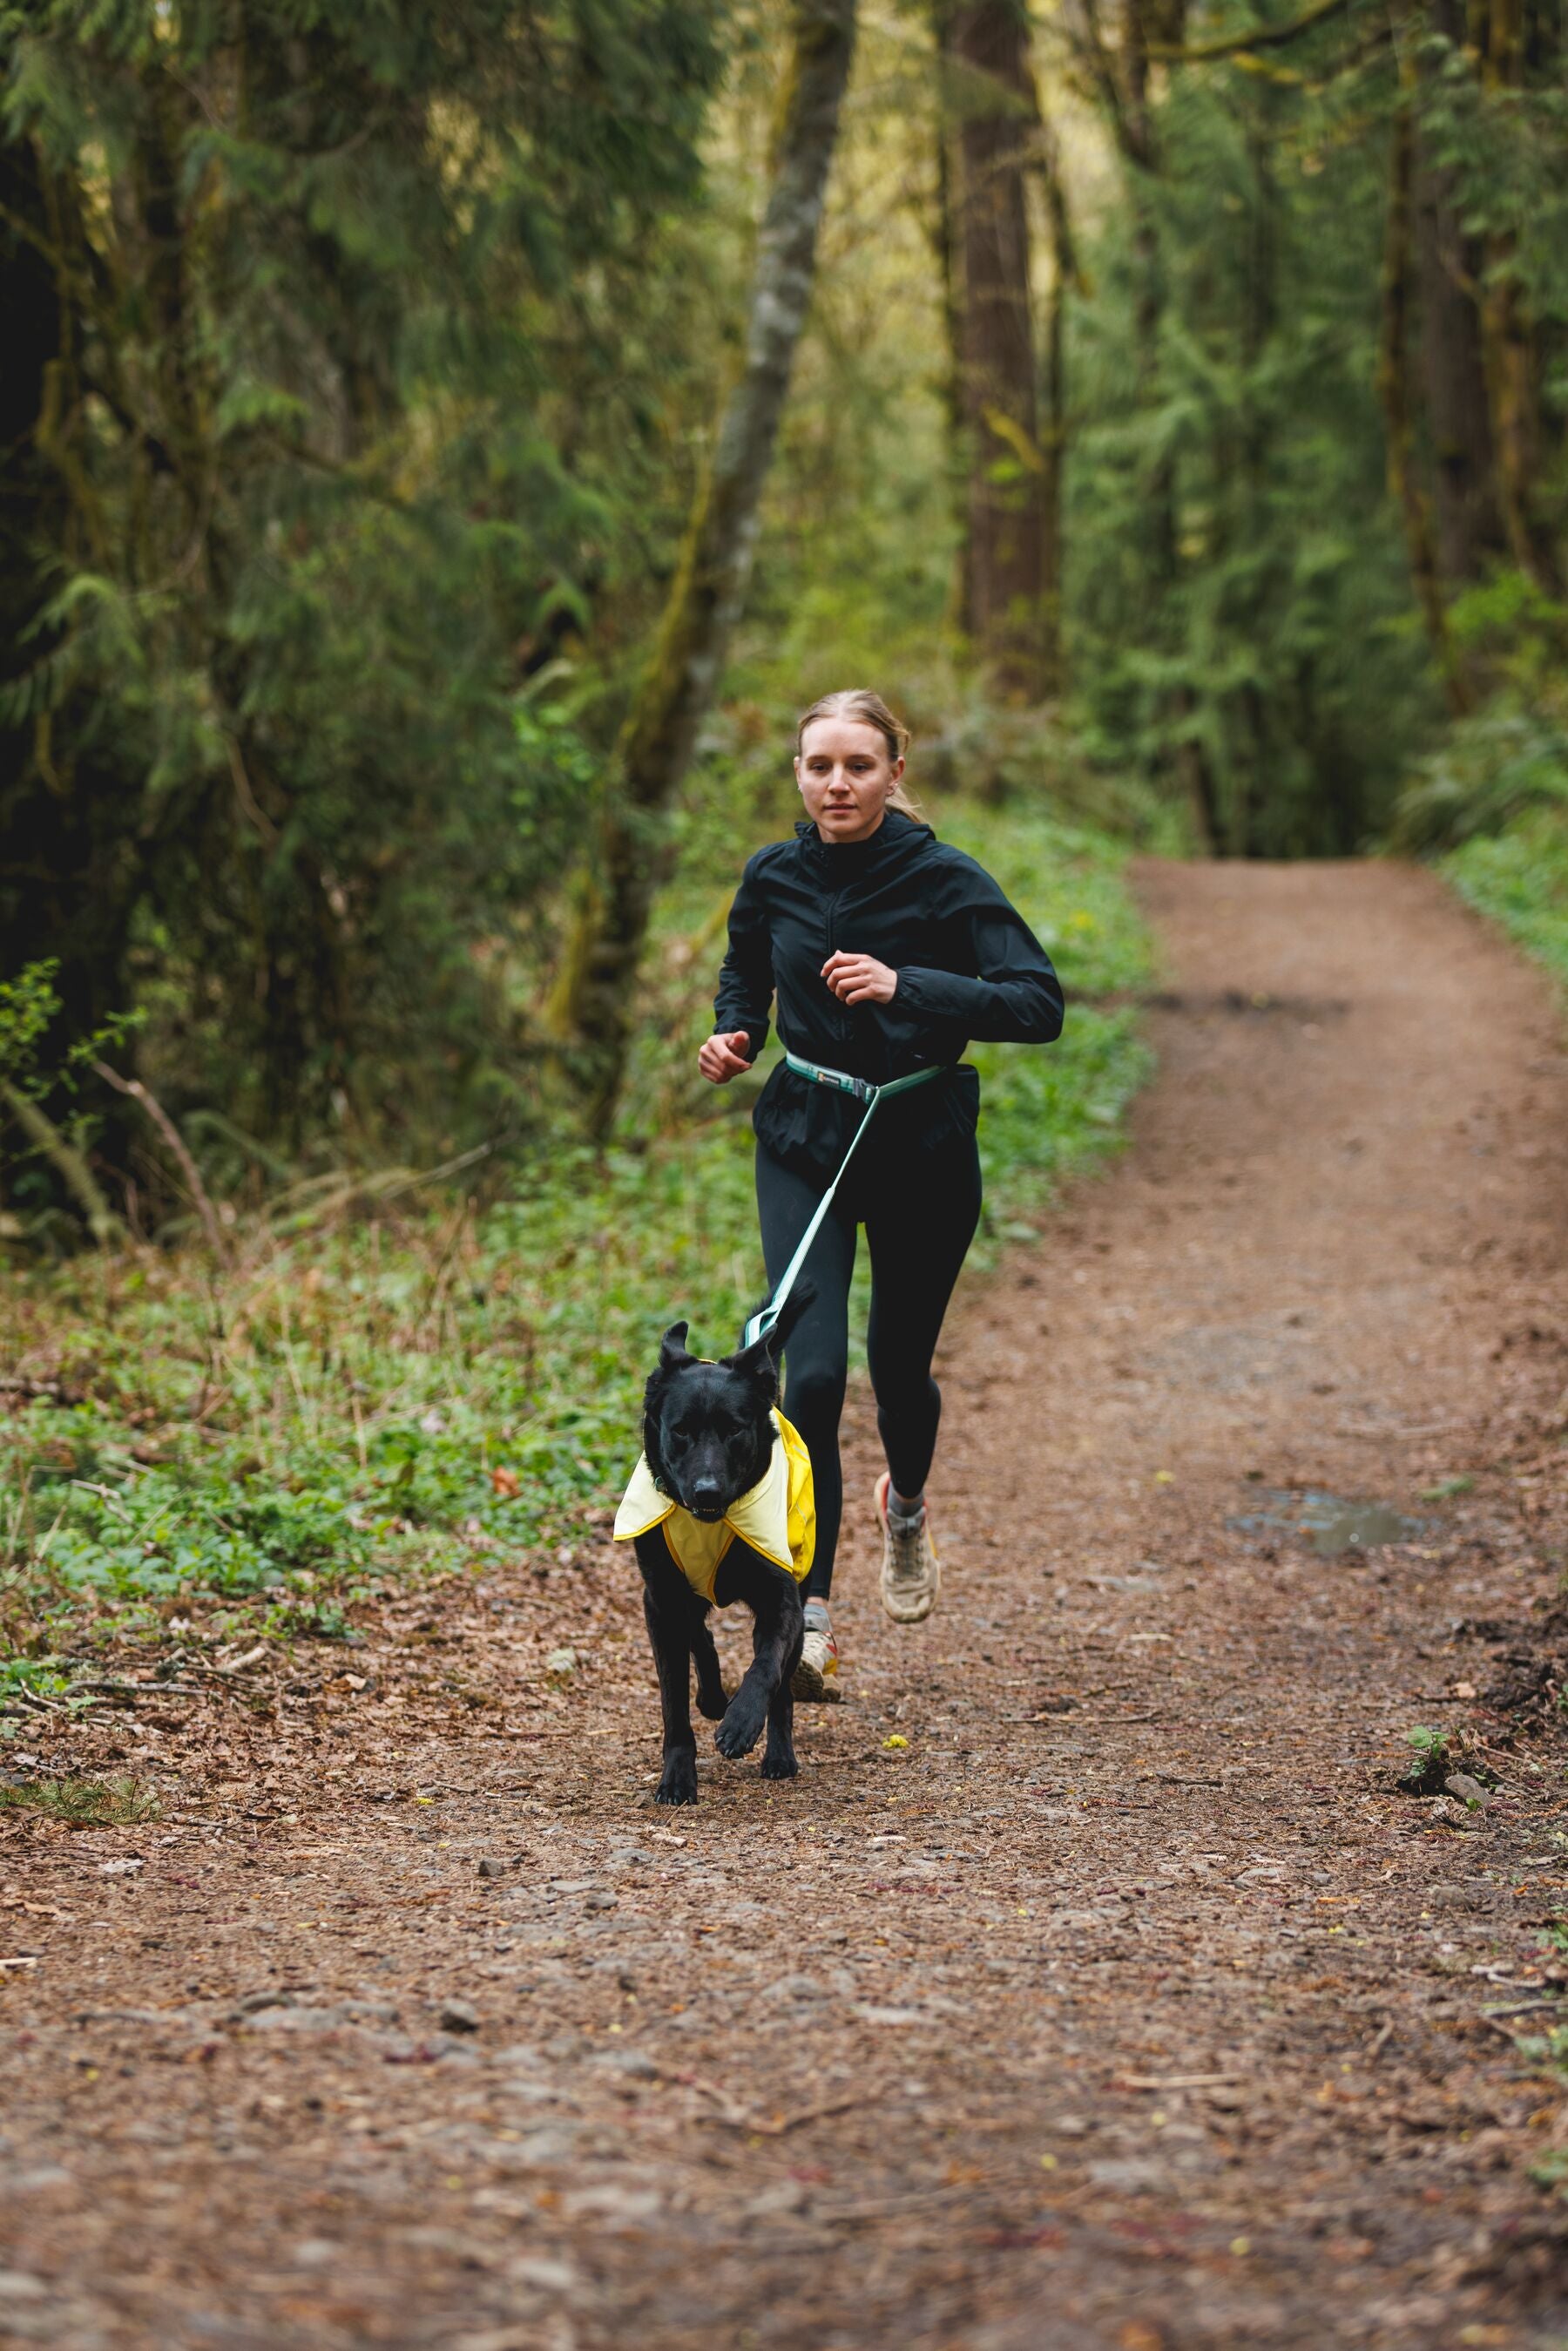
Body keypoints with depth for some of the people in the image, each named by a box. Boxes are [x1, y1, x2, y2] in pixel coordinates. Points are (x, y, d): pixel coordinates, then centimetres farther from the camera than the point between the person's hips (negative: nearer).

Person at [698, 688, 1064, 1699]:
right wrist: (732, 1032, -1)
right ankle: (812, 1621, -12)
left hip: (924, 1149, -1)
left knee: (901, 1364, 12)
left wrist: (908, 987, -32)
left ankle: (908, 1502, 49)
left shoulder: (947, 882, -14)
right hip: (805, 1143, 1)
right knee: (811, 1375, -13)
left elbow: (1039, 1005, -21)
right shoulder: (773, 878, -3)